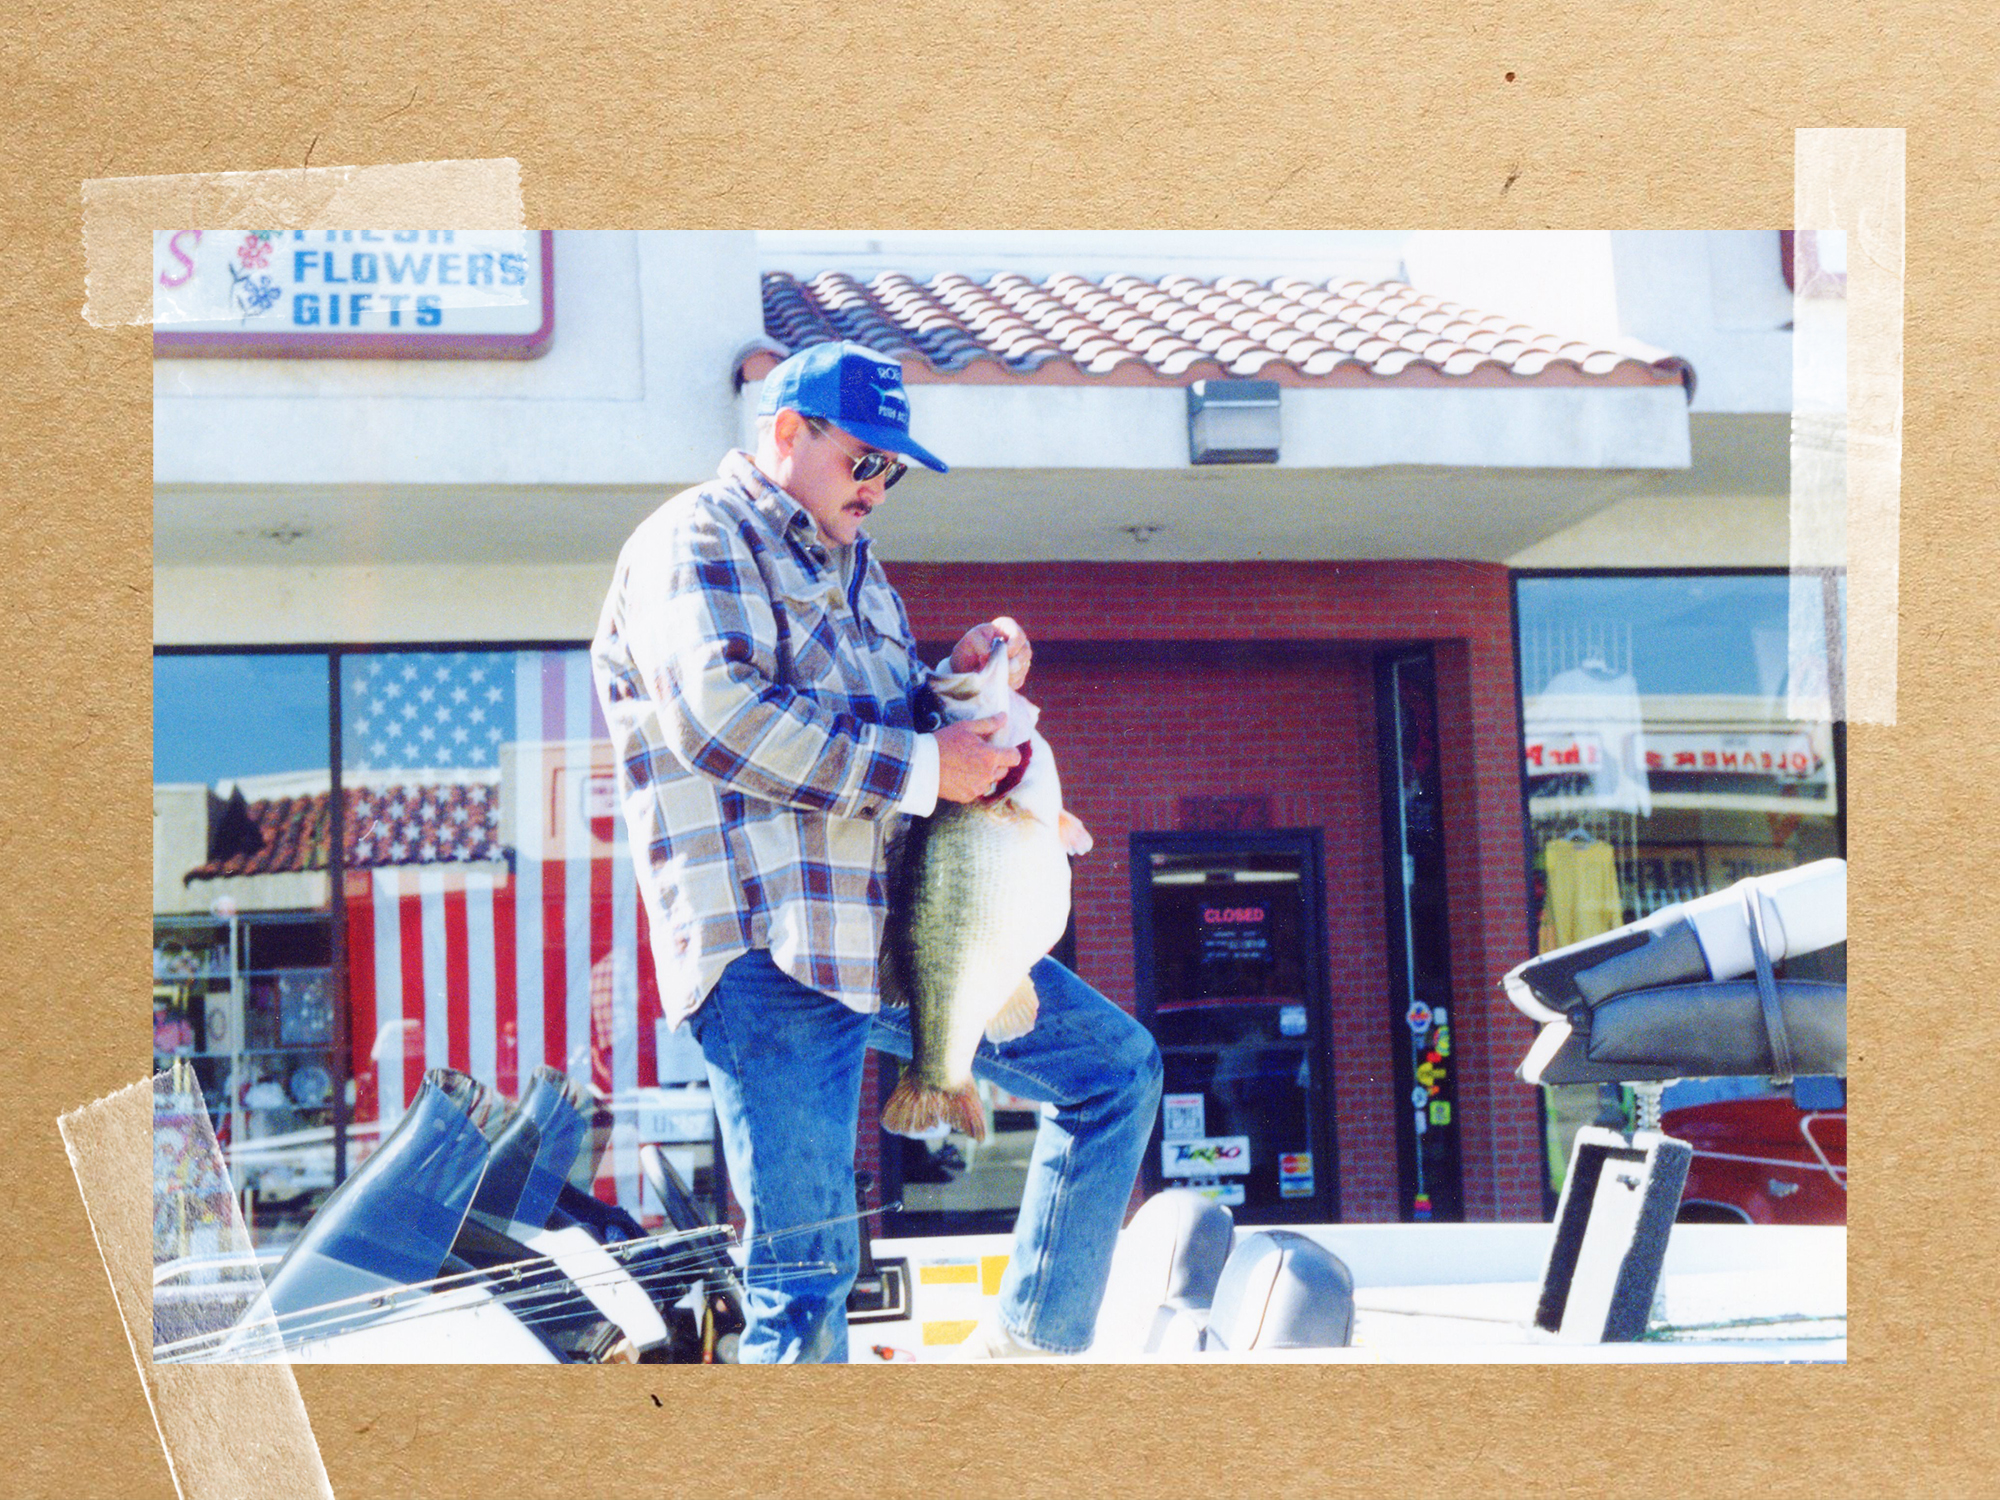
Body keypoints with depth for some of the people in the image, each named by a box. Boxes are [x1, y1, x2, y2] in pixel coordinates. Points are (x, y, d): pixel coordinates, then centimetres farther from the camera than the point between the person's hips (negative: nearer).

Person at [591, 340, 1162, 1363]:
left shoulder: (852, 566, 27)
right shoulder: (697, 541, -2)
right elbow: (725, 714, -18)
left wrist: (958, 682, 9)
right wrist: (919, 768, -15)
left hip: (896, 931, 9)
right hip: (769, 951, -9)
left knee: (1119, 1066, 11)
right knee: (807, 1260, -11)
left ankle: (1026, 1345, 14)